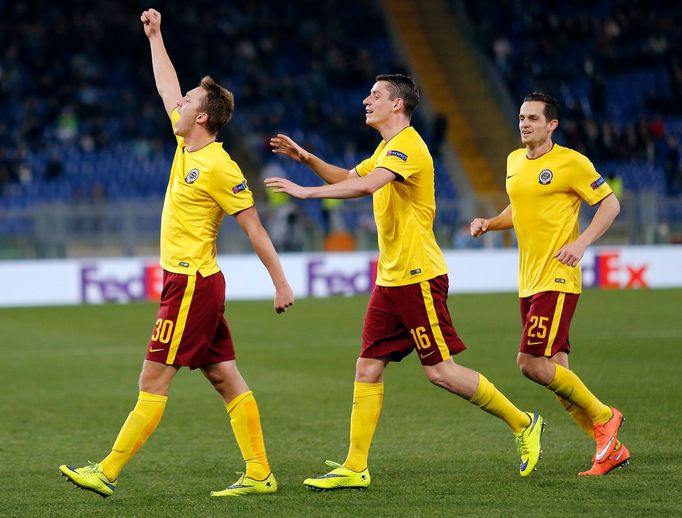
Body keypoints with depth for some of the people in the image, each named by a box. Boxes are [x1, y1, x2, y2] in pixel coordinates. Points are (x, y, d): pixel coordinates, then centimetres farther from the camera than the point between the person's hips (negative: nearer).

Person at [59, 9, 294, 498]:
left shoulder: (219, 167, -15)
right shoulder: (187, 146, 10)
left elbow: (255, 228, -13)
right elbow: (168, 89, 25)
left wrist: (281, 282, -13)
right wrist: (155, 36, 29)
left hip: (192, 284, -9)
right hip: (192, 282, 9)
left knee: (154, 381, -5)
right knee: (226, 379, 7)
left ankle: (107, 473, -2)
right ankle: (259, 474, 7)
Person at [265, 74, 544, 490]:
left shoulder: (407, 147, -15)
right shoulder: (387, 148, 17)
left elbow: (366, 186, -32)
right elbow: (348, 178, 31)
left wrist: (306, 191, -33)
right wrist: (306, 158, 16)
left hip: (418, 277, -10)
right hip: (390, 280, 10)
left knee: (441, 371, -8)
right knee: (368, 368, 4)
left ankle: (523, 424, 7)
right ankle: (354, 468, 5)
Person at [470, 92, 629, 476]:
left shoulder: (571, 163, -9)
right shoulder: (515, 161, 14)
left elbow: (610, 203, -6)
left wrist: (582, 243, -18)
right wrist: (490, 223, 9)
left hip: (557, 279, -8)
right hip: (529, 282, 8)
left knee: (533, 363, -17)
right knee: (555, 371, 6)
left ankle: (603, 416, 2)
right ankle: (611, 448, 15)